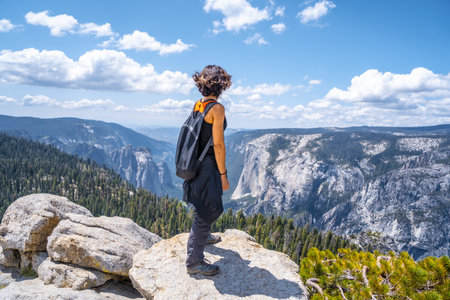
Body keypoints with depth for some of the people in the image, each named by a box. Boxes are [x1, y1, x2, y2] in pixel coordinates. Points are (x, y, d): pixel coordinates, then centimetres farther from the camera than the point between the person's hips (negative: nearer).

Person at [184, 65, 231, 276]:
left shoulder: (198, 105, 7)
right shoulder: (217, 108, -18)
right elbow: (218, 144, -20)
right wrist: (223, 174, -14)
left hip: (197, 162, 9)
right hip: (208, 165, -9)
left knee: (210, 205, 29)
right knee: (207, 211, 1)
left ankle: (204, 236, 52)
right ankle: (194, 262, 12)